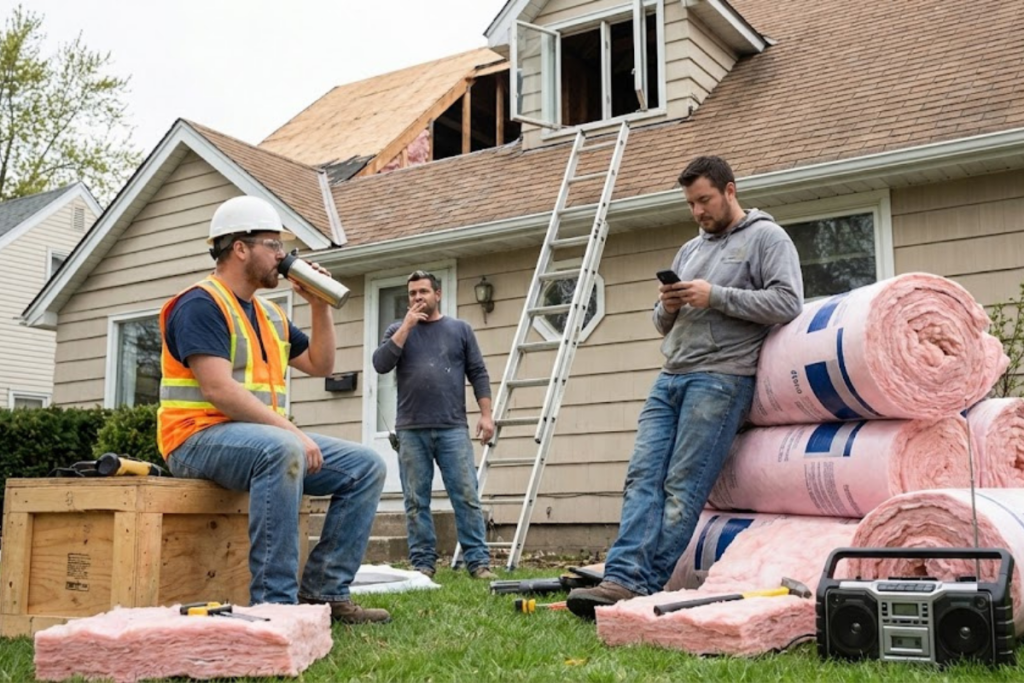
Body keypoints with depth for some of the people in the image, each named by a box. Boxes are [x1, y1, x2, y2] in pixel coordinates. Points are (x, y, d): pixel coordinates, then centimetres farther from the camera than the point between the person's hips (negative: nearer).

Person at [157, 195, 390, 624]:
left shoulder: (270, 315, 18)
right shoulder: (200, 304, -9)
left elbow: (320, 365, 25)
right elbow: (220, 389, -21)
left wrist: (319, 305, 13)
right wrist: (291, 430, -24)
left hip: (267, 438, 9)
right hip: (199, 437, -9)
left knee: (366, 467, -2)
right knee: (281, 450, -39)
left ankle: (323, 592, -5)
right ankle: (274, 601, -35)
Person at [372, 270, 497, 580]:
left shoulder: (460, 329, 12)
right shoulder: (397, 330, 13)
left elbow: (478, 374, 9)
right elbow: (380, 364, -3)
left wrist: (486, 413, -1)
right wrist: (407, 326, -5)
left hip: (453, 429, -1)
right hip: (411, 431, 1)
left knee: (467, 496, -4)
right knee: (416, 502, 1)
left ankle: (479, 562, -2)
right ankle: (422, 564, 7)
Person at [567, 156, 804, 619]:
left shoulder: (766, 238, 5)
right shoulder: (689, 250, 25)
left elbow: (787, 302, -10)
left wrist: (715, 296, -12)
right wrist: (667, 307, 5)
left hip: (721, 378, -7)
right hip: (670, 377, 7)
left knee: (682, 488, -10)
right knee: (643, 477, -7)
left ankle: (642, 586, -11)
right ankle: (624, 578, -13)